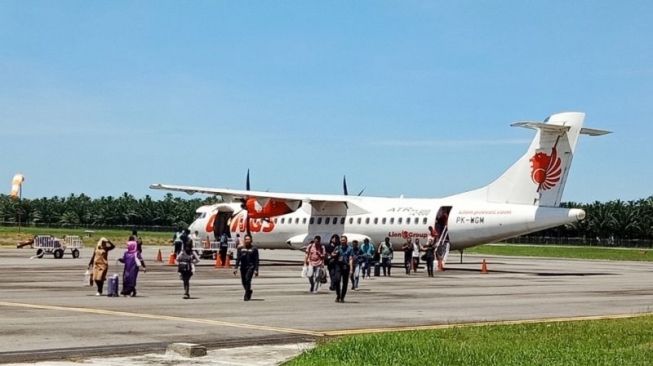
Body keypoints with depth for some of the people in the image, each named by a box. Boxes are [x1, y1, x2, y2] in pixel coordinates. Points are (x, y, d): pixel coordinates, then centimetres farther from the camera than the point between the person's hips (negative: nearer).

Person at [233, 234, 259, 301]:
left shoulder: (254, 249, 2)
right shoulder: (241, 249, 10)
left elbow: (256, 260, 1)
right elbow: (238, 259, 6)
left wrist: (256, 270, -6)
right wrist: (236, 268, -4)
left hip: (250, 267, -4)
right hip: (243, 267, 4)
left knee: (247, 280, -19)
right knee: (244, 282, 7)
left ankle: (247, 296, -15)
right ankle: (249, 291, 35)